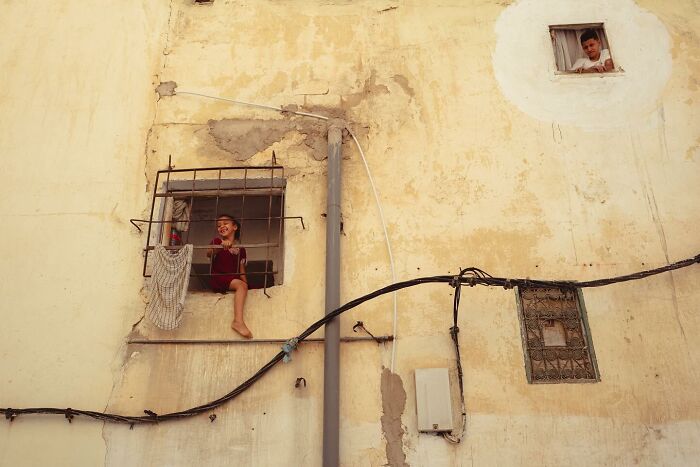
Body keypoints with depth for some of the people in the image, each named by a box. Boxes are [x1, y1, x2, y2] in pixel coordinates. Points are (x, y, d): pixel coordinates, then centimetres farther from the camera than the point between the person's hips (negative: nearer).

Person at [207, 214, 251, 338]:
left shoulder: (240, 249, 16)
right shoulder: (217, 241, 8)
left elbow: (242, 270, 14)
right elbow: (208, 254, -13)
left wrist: (245, 283, -4)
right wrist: (221, 246, -33)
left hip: (233, 279, 6)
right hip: (217, 278, -6)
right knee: (241, 285, -30)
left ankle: (237, 321, -20)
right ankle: (238, 321, -44)